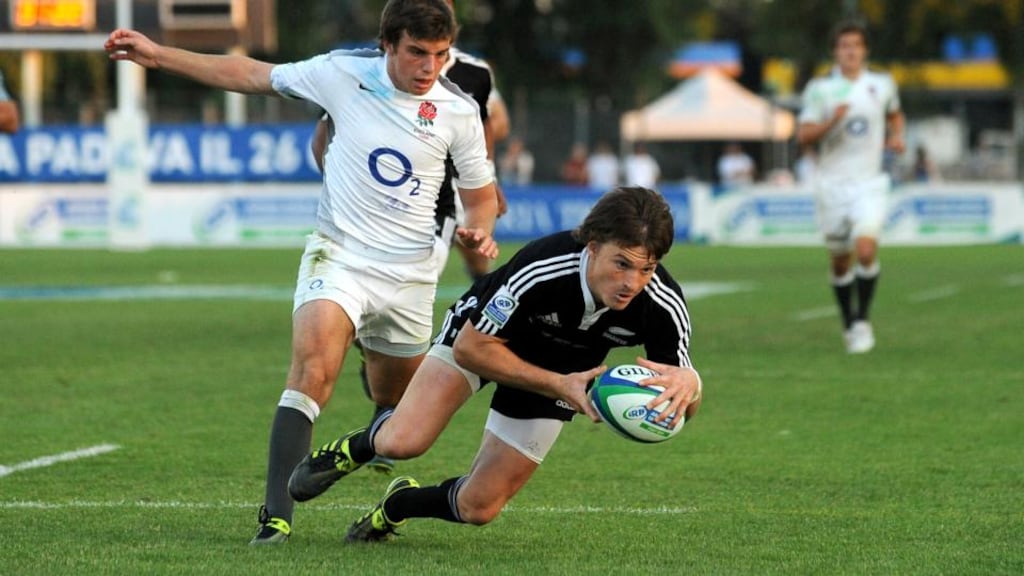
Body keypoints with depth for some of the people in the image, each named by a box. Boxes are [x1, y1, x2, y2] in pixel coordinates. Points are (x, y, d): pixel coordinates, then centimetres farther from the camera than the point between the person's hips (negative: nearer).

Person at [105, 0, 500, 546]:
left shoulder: (458, 110, -4)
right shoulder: (342, 73, -8)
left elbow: (481, 194, 10)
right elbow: (252, 76, 4)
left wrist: (478, 231, -13)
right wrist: (157, 54, 4)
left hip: (409, 276, 2)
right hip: (337, 254, -2)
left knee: (398, 400, 16)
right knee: (314, 363, -27)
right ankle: (277, 512, -30)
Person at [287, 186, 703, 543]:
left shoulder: (663, 307, -33)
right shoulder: (542, 269, -41)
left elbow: (684, 408, -22)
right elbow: (470, 348, -29)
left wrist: (686, 384, -48)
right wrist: (558, 385, -37)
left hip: (562, 370, 3)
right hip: (484, 336, -3)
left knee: (478, 508, -2)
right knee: (404, 442, -23)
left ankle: (394, 507, 31)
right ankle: (355, 448, 15)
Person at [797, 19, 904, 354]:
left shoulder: (882, 85, 6)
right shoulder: (820, 90, 0)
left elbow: (895, 114, 26)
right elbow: (803, 136, -5)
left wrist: (896, 136, 7)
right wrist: (831, 121, -21)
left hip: (869, 184, 0)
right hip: (832, 184, 0)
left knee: (865, 249, -20)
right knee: (840, 261, 7)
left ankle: (862, 321, -8)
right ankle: (849, 325, 26)